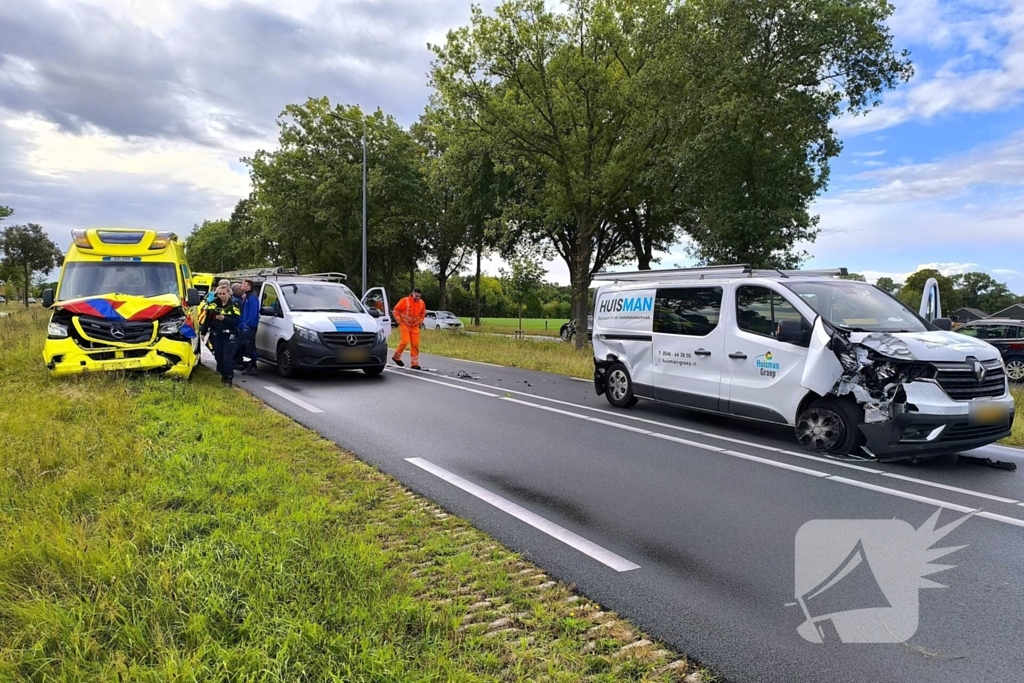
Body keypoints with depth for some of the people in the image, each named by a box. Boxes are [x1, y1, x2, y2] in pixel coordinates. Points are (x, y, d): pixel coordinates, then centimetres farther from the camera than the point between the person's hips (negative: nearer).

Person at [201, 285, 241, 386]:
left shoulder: (233, 305, -5)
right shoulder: (213, 304, 3)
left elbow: (237, 321, -14)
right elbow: (207, 319, 4)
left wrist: (224, 318, -25)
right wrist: (203, 332, 3)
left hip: (229, 336, -4)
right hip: (216, 335, 4)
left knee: (228, 358, -8)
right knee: (218, 357, 10)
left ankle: (229, 377, 2)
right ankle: (223, 375, 26)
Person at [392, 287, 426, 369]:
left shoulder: (422, 303, 3)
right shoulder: (405, 301, -11)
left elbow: (423, 313, 20)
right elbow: (396, 311, -4)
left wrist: (420, 321, 9)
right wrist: (399, 321, -7)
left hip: (415, 326, 4)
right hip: (405, 325, -4)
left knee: (415, 344, -1)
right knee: (405, 341, -14)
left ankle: (415, 363, 5)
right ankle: (396, 356, 9)